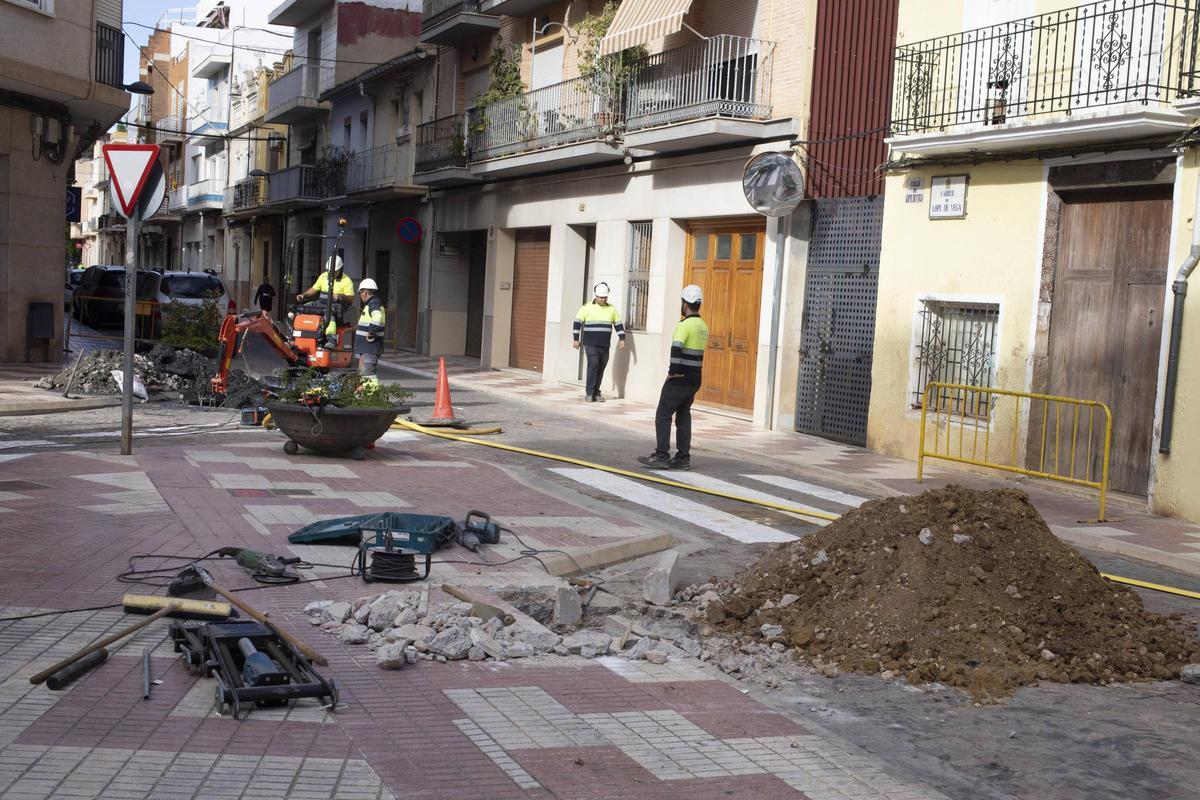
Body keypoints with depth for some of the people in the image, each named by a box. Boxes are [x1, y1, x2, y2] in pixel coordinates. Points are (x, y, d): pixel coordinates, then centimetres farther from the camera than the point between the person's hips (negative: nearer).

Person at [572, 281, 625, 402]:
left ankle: (596, 393, 13)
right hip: (590, 344, -4)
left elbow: (619, 324, 18)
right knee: (593, 365, -15)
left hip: (605, 345, 4)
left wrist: (622, 338, 10)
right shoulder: (587, 308, 0)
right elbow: (577, 323, 1)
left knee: (601, 368, 5)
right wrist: (576, 339, -3)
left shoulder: (612, 309, 11)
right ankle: (589, 392, -10)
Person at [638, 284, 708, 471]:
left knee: (663, 415, -3)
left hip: (679, 379, -8)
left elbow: (676, 348, -29)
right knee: (683, 417, 11)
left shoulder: (685, 325, -15)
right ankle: (683, 458, 10)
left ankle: (661, 456, -6)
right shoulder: (703, 327, 12)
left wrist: (673, 371, -19)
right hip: (694, 379, 8)